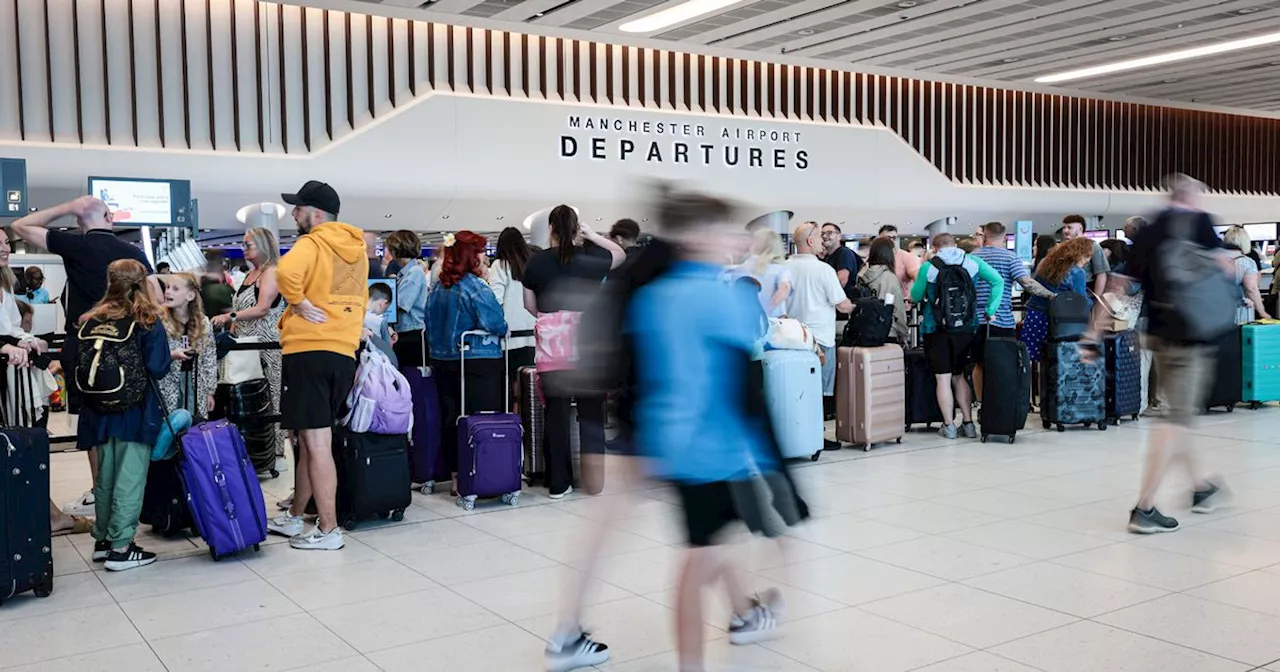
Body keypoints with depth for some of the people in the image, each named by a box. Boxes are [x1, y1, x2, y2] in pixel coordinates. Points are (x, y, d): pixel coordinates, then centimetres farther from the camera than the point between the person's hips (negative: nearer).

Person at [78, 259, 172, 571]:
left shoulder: (92, 321, 4)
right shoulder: (148, 322, -9)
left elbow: (77, 365, 5)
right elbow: (156, 369, -16)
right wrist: (170, 357, 3)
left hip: (101, 410, 5)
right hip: (136, 411, -5)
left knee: (105, 477, 17)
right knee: (130, 480, -1)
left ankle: (102, 540, 27)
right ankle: (120, 548, 1)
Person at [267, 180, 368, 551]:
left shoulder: (312, 244, -8)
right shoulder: (357, 250, 15)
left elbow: (286, 272, -29)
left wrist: (300, 302, -15)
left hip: (308, 351, -8)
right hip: (344, 352, 8)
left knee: (316, 442, -5)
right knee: (311, 440, 18)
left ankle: (328, 530, -2)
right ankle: (295, 517, 29)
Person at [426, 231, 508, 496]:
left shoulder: (437, 289, 8)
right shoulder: (475, 288, -14)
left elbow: (431, 325, 14)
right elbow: (496, 324, -16)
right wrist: (503, 330, 4)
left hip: (443, 362, 8)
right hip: (479, 363, -7)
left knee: (451, 420, 11)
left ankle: (457, 477, 17)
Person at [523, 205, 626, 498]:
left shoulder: (536, 262, 2)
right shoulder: (591, 258, 0)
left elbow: (530, 305, 10)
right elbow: (620, 254, 21)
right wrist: (592, 235, 14)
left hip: (552, 347, 1)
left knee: (556, 413, 6)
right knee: (591, 413, 7)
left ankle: (559, 483, 11)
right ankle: (594, 481, 11)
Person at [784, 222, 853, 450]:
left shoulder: (784, 268, 2)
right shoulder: (823, 269, -12)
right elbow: (843, 305, -8)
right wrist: (855, 308, 12)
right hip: (820, 338, -5)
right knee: (821, 390, 3)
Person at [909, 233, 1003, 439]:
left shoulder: (928, 268, -6)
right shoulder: (972, 262, 2)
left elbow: (915, 297, 4)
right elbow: (998, 281, -1)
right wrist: (990, 310, 2)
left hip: (937, 329, -3)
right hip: (966, 328, 3)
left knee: (943, 378, 3)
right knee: (959, 376, 16)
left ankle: (949, 426, 6)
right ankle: (968, 423, 16)